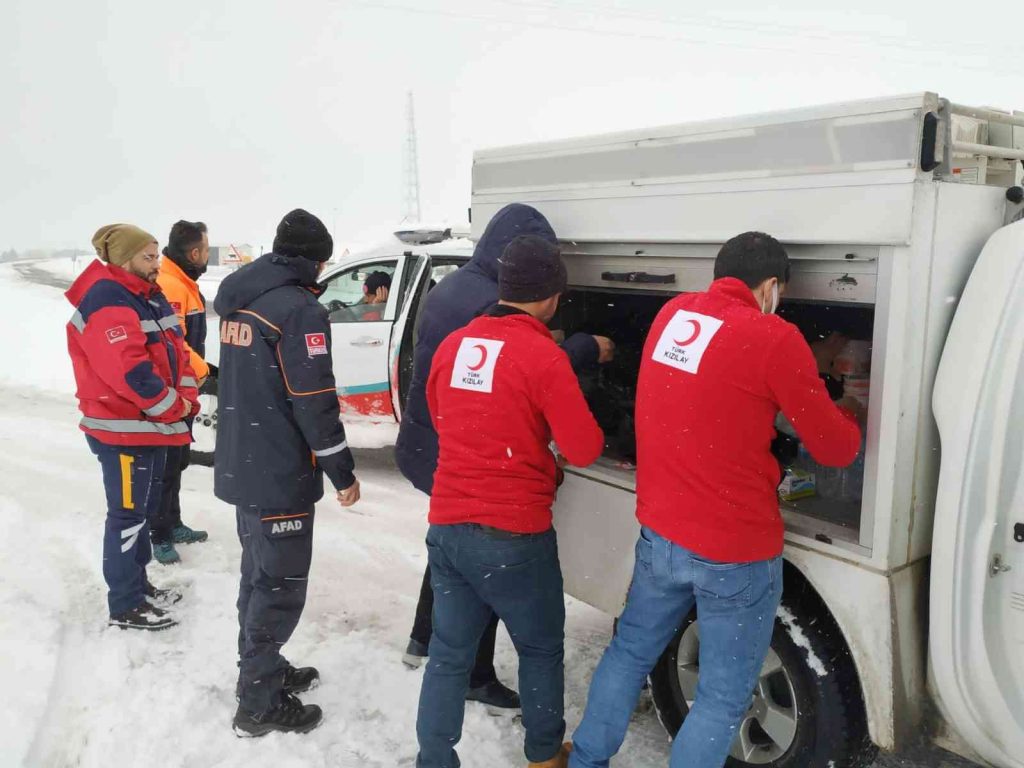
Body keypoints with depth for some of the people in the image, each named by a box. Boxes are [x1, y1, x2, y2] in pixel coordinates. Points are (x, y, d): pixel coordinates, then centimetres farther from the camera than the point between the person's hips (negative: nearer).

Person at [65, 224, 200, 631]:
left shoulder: (149, 296, 13)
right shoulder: (106, 303, -19)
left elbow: (175, 349, 13)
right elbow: (128, 370, -27)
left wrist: (186, 398, -1)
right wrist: (173, 407, -17)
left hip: (151, 424, 10)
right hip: (122, 429, -10)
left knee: (144, 508, 19)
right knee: (128, 515, -2)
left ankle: (138, 584, 33)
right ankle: (125, 605, 9)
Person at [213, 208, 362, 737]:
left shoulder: (238, 300, 9)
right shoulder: (300, 310, -19)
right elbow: (314, 402, -21)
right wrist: (343, 473, -11)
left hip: (240, 466, 9)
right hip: (280, 475, -9)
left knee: (258, 574, 21)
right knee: (280, 586, 3)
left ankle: (266, 670, 36)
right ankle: (260, 704, 13)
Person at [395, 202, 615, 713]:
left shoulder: (450, 287, 7)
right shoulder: (489, 305, -25)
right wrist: (586, 348, -8)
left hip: (426, 447, 10)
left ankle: (422, 640, 42)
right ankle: (478, 679, 19)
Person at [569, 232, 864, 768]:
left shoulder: (671, 314, 3)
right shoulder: (774, 339, -14)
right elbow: (836, 450, -3)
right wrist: (847, 415, 17)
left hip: (658, 534, 6)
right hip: (735, 553, -6)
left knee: (630, 650, 25)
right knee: (723, 697, 11)